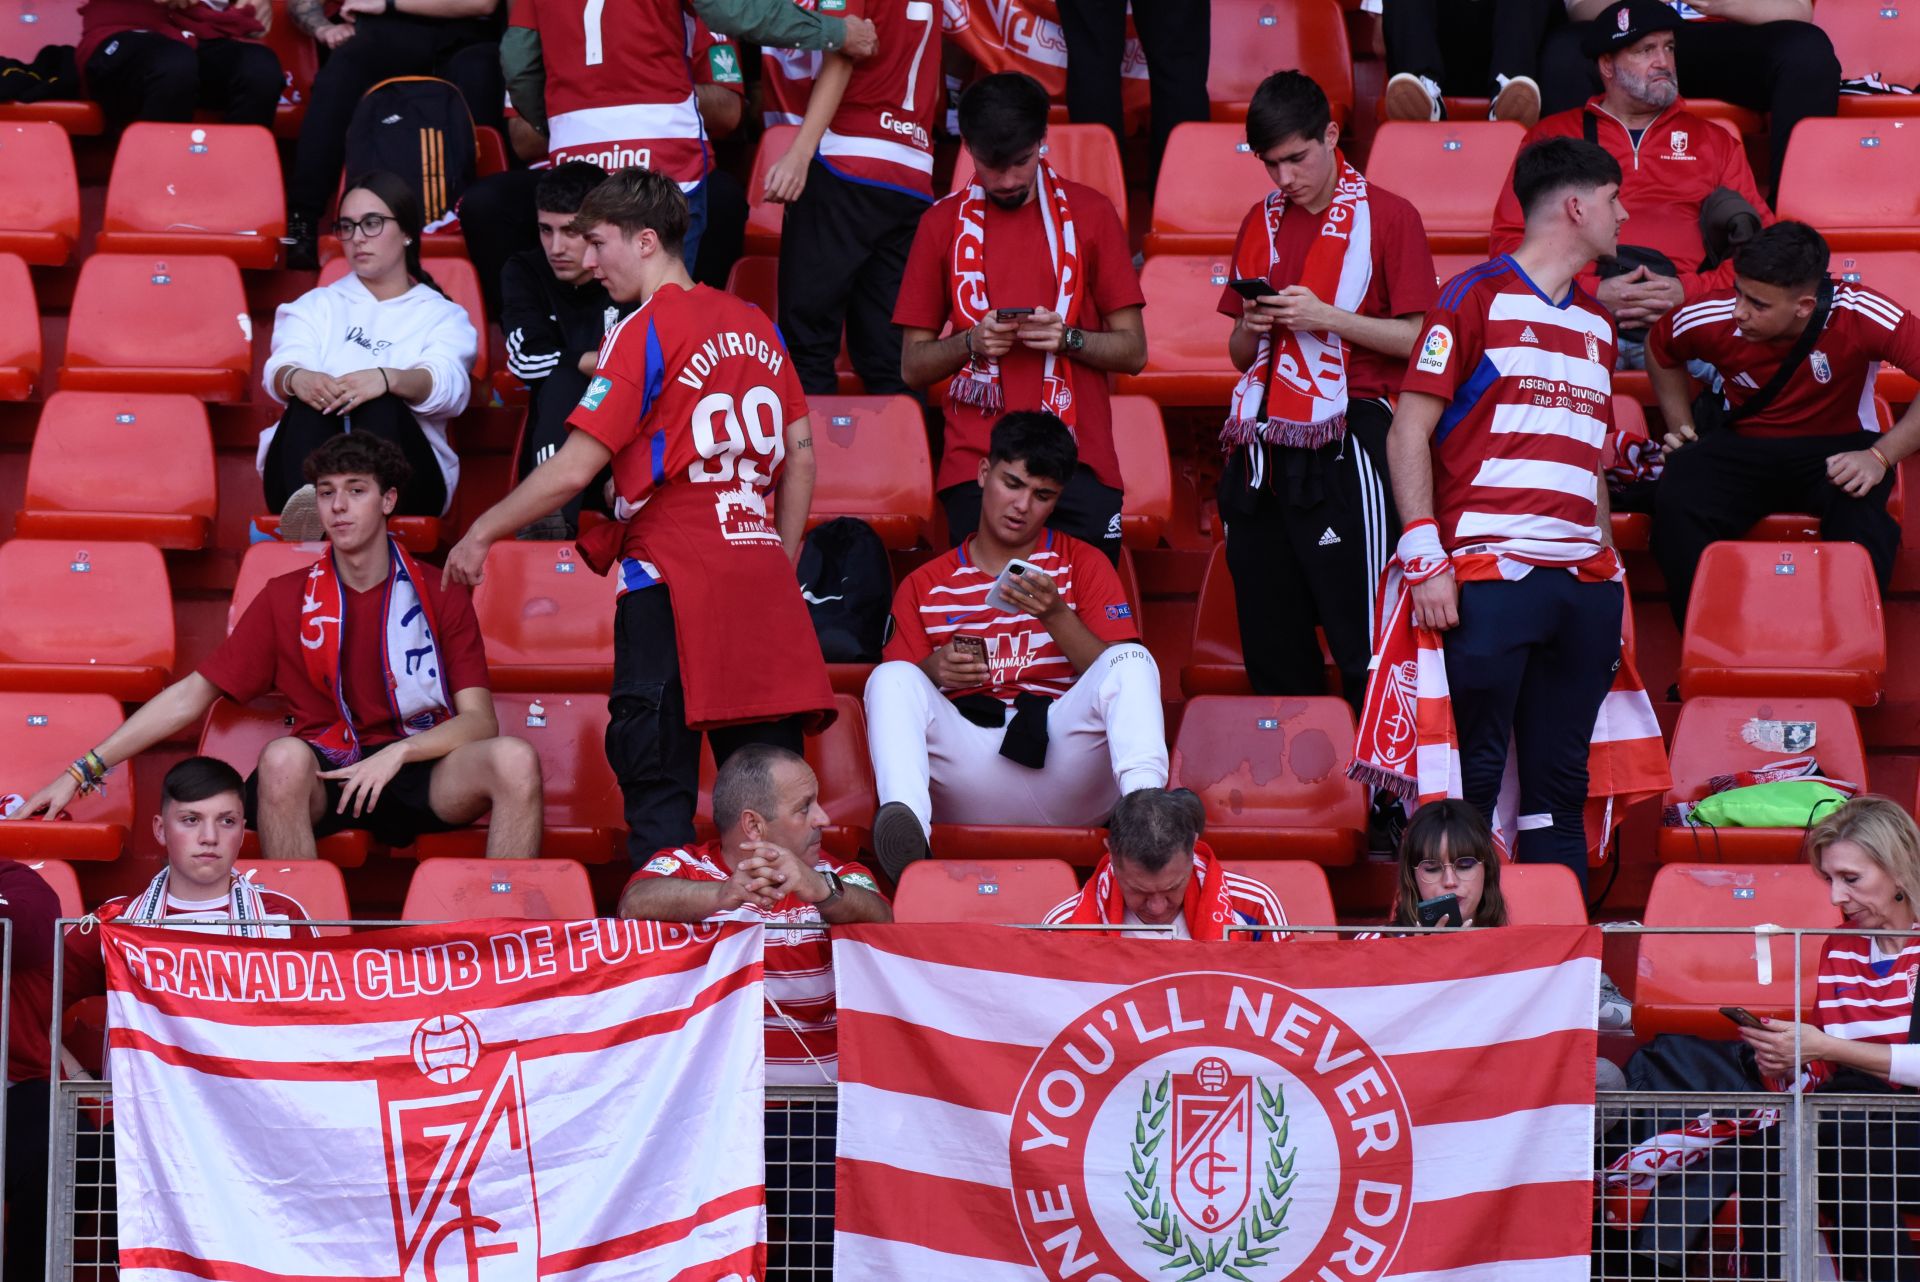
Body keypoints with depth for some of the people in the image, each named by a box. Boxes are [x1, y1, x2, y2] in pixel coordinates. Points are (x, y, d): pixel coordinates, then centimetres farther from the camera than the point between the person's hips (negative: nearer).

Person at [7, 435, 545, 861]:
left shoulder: (440, 600, 7)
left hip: (421, 771, 0)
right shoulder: (285, 599, 9)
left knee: (514, 759, -32)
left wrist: (396, 754, -20)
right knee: (283, 756, -37)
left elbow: (479, 721, -1)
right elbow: (191, 695, 9)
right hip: (324, 773, 0)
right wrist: (84, 771, 3)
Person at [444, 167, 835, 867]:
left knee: (658, 789, -3)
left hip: (674, 579, -6)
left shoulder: (647, 331, -7)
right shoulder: (754, 324, 13)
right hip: (764, 585, 6)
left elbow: (573, 469, -11)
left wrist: (481, 534, 1)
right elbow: (801, 455, 16)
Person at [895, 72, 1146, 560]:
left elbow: (1133, 351, 7)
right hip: (976, 465, 0)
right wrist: (971, 342, -10)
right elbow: (912, 366, 10)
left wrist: (1067, 337, -11)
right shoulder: (942, 223, 9)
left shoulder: (1090, 213, 8)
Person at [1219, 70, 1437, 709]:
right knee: (1270, 650, 7)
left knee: (1362, 644, -10)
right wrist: (1251, 329, 0)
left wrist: (1326, 318, -14)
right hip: (1263, 452, 6)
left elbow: (1416, 339, -6)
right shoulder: (1261, 223, 16)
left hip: (1344, 449, -6)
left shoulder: (1388, 217, -1)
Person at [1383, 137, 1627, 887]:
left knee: (1560, 783, 7)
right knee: (1472, 775, -5)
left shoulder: (1596, 321, 20)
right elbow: (1409, 433, -6)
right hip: (1491, 576, -6)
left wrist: (1609, 560, 17)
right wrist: (1426, 560, -14)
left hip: (1584, 580, 7)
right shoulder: (1477, 298, -1)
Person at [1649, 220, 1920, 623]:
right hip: (1741, 447, 2)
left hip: (1837, 448, -2)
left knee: (1860, 511, -38)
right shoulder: (1714, 319, -13)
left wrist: (1882, 456, -31)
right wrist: (1681, 428, 4)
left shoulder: (1861, 316, -23)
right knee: (1677, 504, -31)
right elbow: (1661, 349, 12)